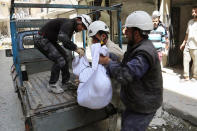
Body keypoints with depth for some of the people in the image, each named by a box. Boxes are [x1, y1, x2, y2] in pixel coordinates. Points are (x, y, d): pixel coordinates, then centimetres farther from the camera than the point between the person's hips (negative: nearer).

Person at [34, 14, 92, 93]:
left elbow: (66, 43, 14)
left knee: (64, 57, 8)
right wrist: (76, 48, -35)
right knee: (59, 60, -17)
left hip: (50, 40, 11)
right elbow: (62, 37, -42)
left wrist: (77, 49, -1)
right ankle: (52, 85, -1)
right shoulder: (68, 23, -23)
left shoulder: (71, 26, 8)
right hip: (41, 40, -10)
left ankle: (65, 83, 16)